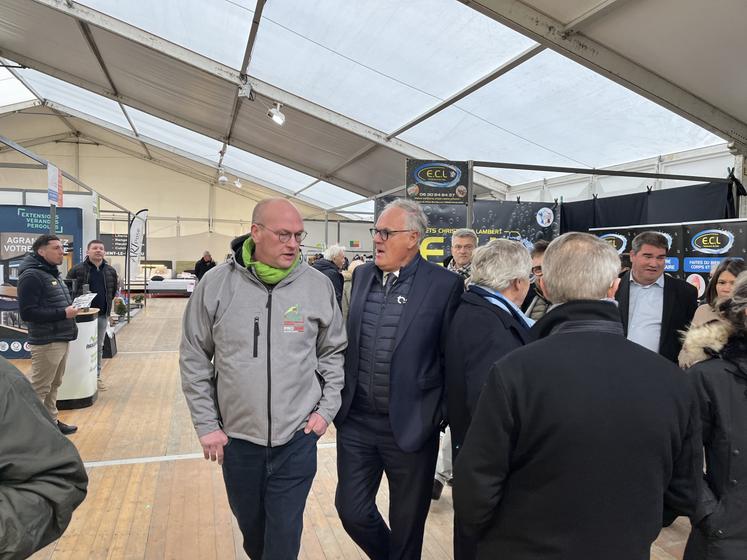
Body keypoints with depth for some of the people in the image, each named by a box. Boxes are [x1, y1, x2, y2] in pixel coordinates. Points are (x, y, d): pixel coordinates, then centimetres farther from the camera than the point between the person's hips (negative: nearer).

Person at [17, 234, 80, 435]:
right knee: (39, 388, -1)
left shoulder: (52, 273, 16)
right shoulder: (31, 275, -15)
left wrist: (70, 308, 6)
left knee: (53, 385, 17)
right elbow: (28, 312, -20)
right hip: (46, 342, -9)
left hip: (61, 339, 9)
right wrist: (63, 313, -21)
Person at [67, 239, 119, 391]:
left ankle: (97, 376, 22)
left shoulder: (110, 271, 7)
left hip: (102, 315, 4)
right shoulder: (77, 269, -4)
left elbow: (114, 290, 19)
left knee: (99, 347, 11)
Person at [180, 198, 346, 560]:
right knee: (250, 526, 23)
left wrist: (326, 409, -1)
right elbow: (194, 359, -1)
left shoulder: (318, 286, -7)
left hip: (297, 438, -1)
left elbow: (334, 352, 5)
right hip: (236, 437, 2)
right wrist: (207, 425, -1)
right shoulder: (216, 284, -8)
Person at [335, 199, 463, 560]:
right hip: (356, 421, 5)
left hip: (410, 425, -4)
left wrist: (439, 415, -6)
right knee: (351, 510, 14)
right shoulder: (362, 275, 4)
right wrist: (341, 398, 13)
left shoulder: (445, 284, -12)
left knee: (407, 523, 14)